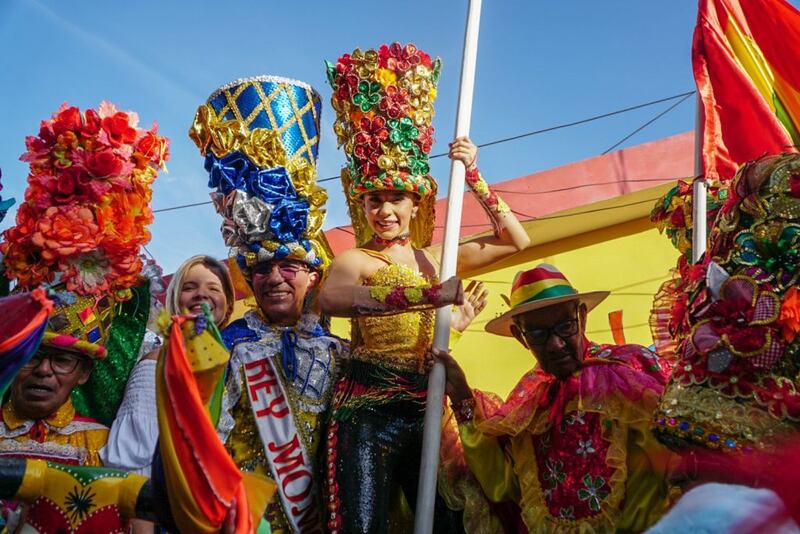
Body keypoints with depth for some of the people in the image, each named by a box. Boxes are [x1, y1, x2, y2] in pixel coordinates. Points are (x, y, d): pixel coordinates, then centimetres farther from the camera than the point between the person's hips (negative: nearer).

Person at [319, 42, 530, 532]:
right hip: (369, 409, -4)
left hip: (427, 407, 4)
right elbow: (330, 299, -28)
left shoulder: (435, 257, 10)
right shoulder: (354, 260, -3)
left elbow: (516, 240, 9)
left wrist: (472, 175, 1)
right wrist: (431, 294, -33)